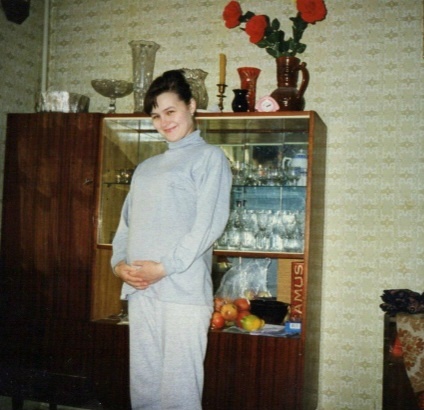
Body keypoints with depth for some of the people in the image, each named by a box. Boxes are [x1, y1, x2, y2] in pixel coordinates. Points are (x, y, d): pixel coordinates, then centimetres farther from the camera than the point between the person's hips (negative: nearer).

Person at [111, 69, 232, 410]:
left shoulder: (209, 157, 2)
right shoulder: (146, 168, 23)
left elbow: (210, 223, -8)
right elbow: (127, 222, 20)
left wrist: (164, 267, -14)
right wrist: (119, 262, 1)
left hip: (183, 289, -6)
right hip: (139, 290, 6)